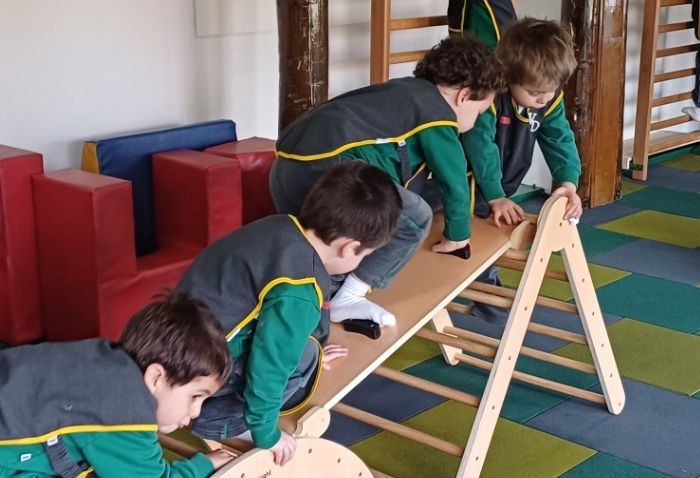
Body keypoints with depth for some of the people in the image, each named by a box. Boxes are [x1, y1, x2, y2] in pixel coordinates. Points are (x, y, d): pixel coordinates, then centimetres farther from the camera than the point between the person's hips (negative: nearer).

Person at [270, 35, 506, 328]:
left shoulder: (407, 92, 29)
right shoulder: (438, 112, 2)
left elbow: (409, 169, 39)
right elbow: (453, 181, 8)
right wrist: (457, 235, 23)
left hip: (285, 165, 10)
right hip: (326, 166, -10)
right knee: (414, 220, -5)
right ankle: (346, 302, -4)